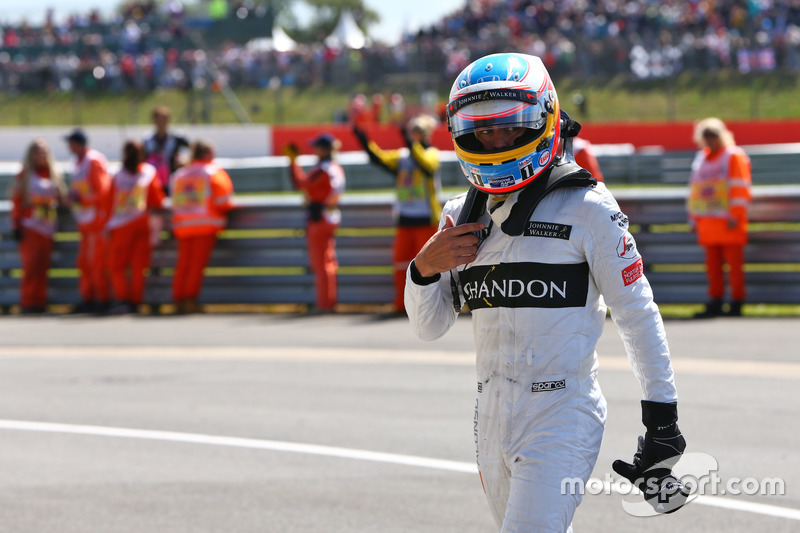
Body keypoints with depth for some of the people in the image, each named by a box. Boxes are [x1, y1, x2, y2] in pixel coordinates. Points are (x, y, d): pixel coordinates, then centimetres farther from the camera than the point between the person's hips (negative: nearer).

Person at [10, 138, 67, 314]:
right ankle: (28, 304, -4)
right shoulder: (24, 176, 0)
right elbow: (16, 201, -1)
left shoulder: (54, 175, 12)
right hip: (30, 228, -4)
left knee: (42, 268, 2)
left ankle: (40, 303, 6)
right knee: (31, 266, -9)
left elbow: (61, 199, 19)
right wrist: (17, 225, -5)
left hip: (48, 229, 4)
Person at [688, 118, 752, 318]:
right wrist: (694, 218, 17)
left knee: (734, 262, -4)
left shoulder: (734, 156, -3)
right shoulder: (701, 158, 18)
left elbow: (740, 188, -9)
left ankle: (736, 303, -1)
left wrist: (735, 216, -15)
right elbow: (695, 189, 22)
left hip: (728, 222, -7)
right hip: (708, 222, 7)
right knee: (713, 264, 6)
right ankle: (715, 303, 9)